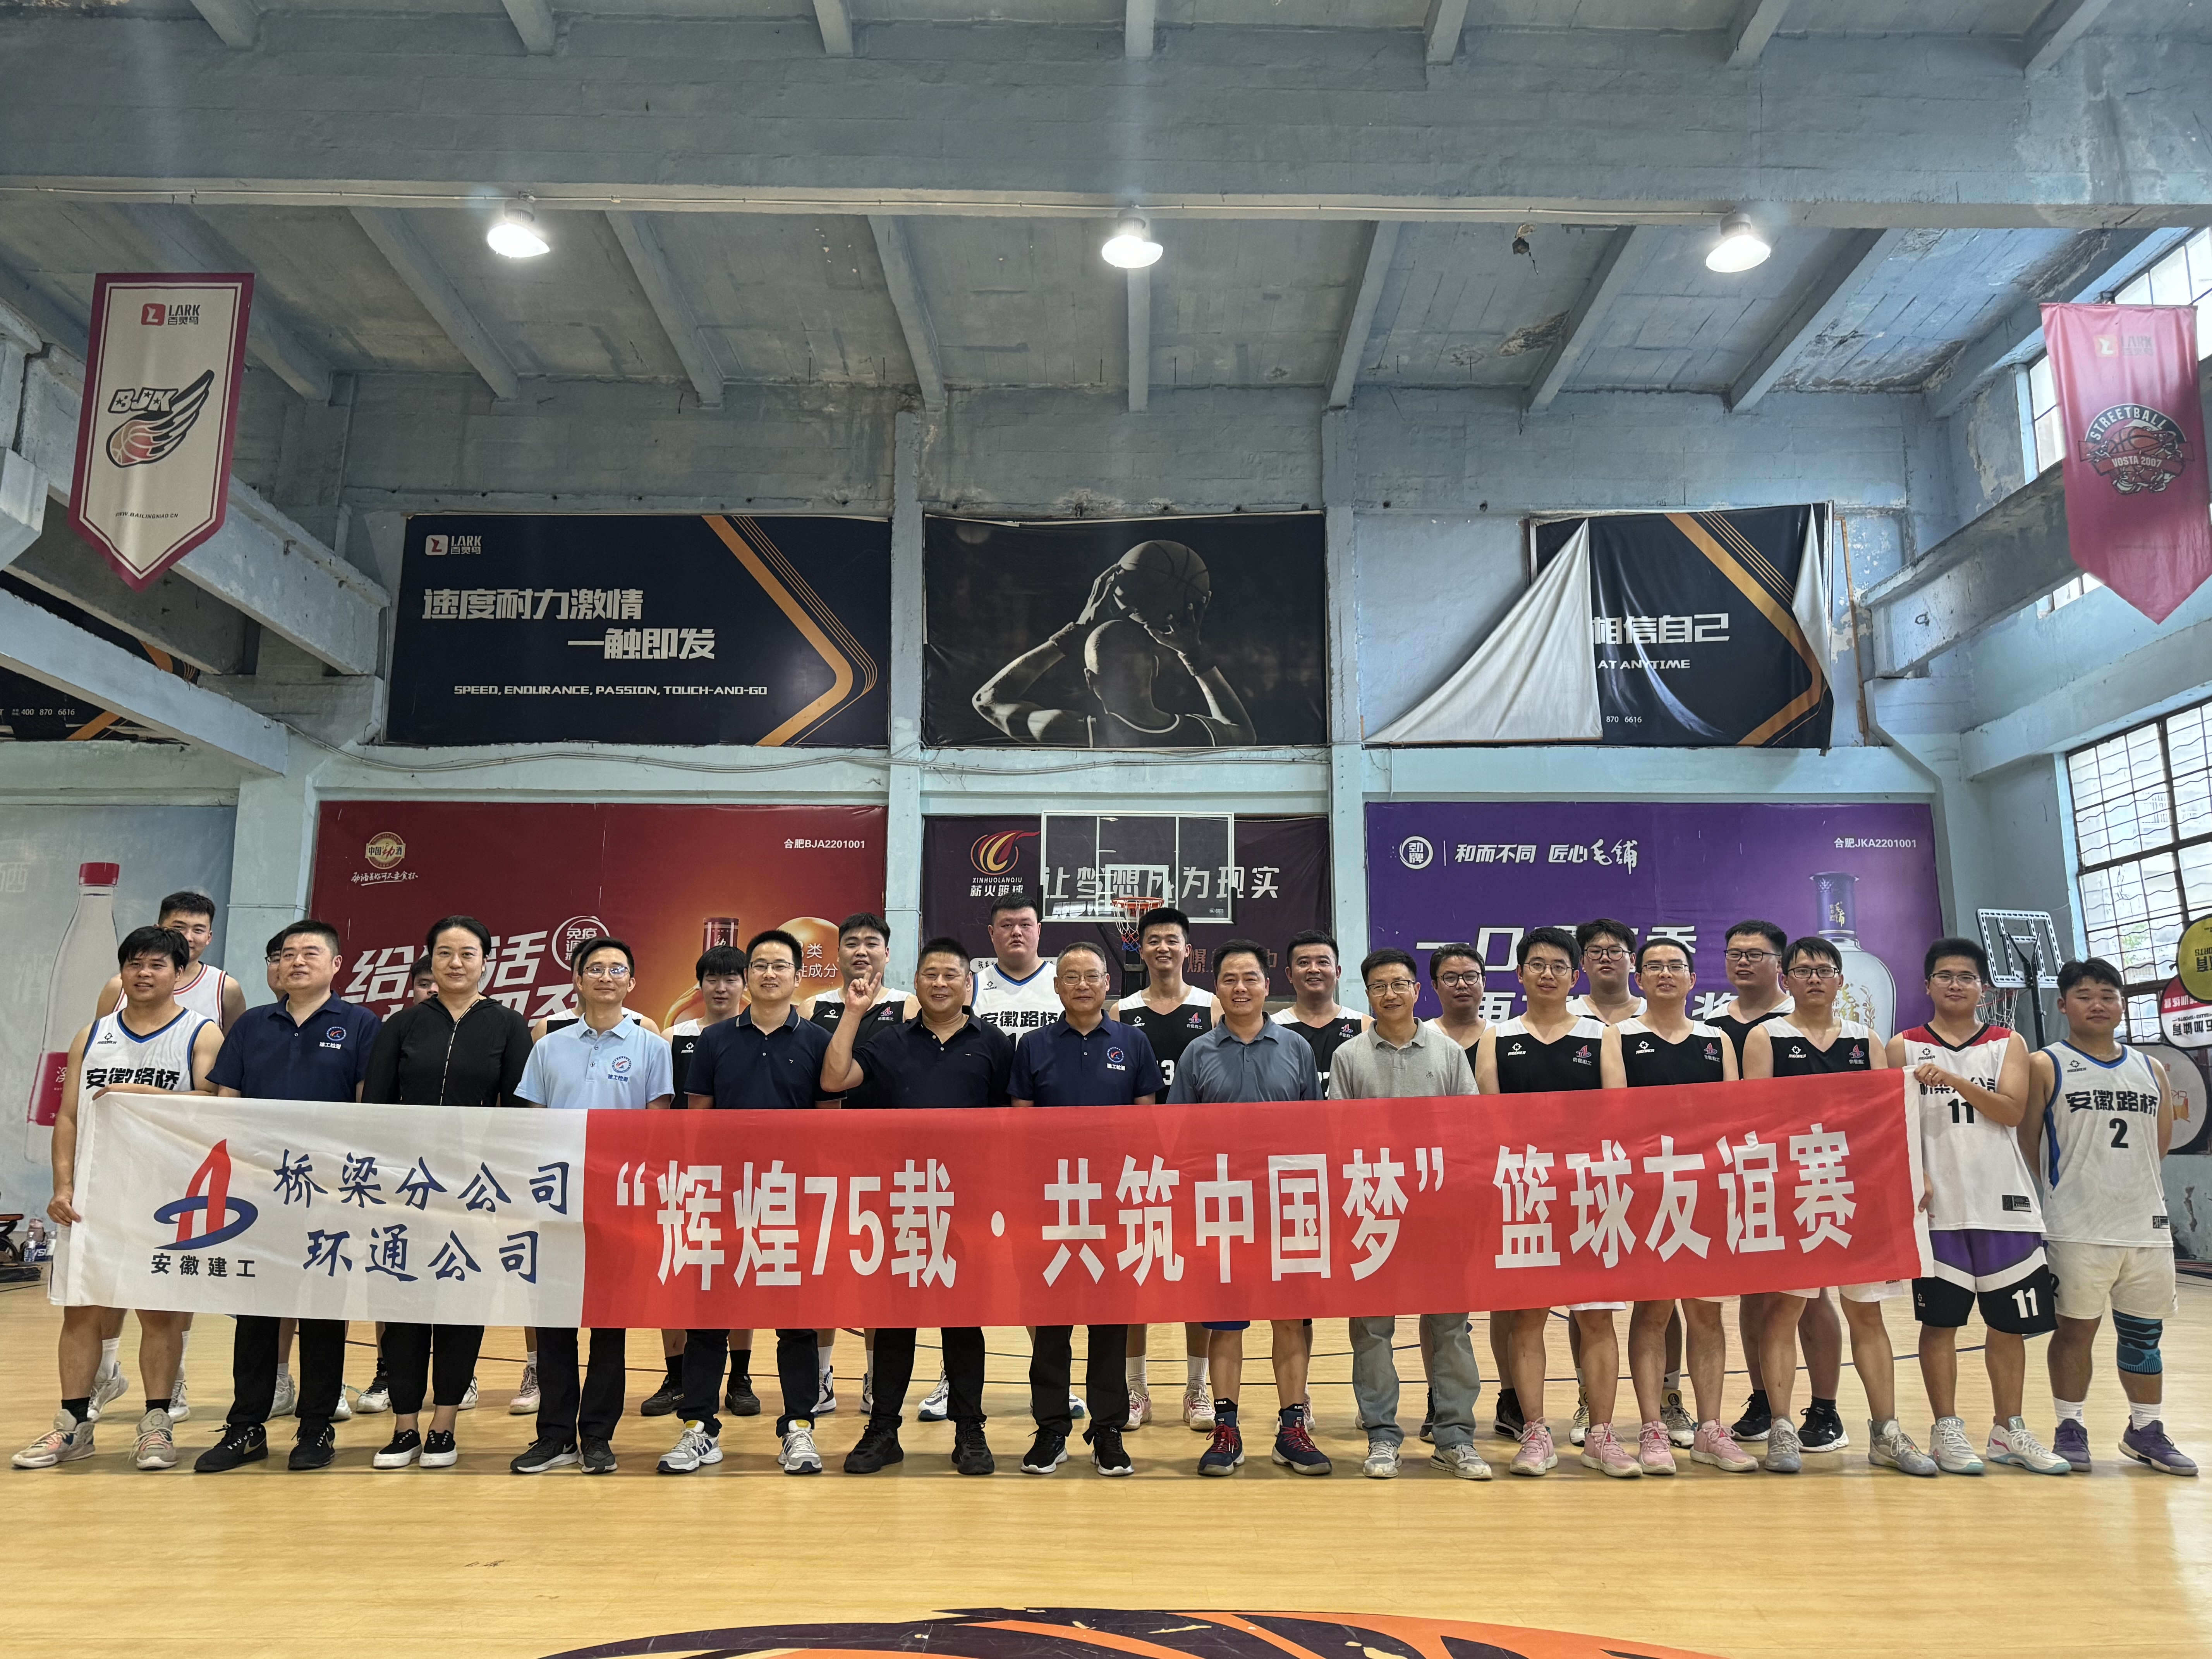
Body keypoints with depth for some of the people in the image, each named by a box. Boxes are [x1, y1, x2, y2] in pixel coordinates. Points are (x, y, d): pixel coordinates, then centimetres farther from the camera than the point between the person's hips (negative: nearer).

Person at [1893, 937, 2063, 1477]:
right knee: (1940, 1321, 2)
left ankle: (2009, 1431, 22)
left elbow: (2012, 1111, -6)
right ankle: (1947, 1430, 12)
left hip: (2004, 1203, 2)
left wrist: (1955, 1080, -19)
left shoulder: (2008, 1044, 9)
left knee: (2009, 1322, 8)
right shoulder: (1905, 1047, 5)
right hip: (1938, 1205, -2)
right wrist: (1914, 1175, -12)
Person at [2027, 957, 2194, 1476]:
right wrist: (2067, 1189, 1)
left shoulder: (2151, 1070, 12)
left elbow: (2160, 1147, 16)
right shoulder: (2045, 1066, -2)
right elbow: (2026, 1147, -2)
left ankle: (2147, 1431, 25)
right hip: (2076, 1231, -4)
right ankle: (2071, 1428, 14)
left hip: (2147, 1226, 4)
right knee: (2076, 1330, 2)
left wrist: (2126, 1186, 10)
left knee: (2144, 1332, 11)